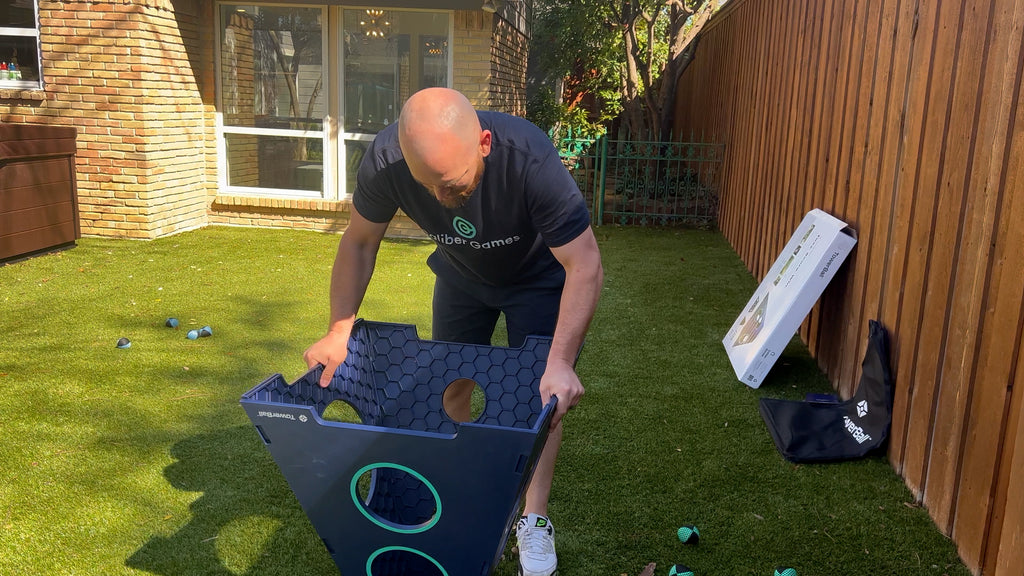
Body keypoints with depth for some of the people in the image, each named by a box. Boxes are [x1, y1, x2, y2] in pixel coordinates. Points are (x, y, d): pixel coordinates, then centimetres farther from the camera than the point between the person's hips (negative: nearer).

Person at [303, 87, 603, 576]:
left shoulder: (530, 160, -43)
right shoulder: (385, 160, -33)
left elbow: (585, 266, -38)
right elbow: (358, 243, -15)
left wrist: (560, 362, -46)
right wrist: (339, 331, -21)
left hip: (537, 277, -3)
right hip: (461, 274, 3)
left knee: (541, 395, -6)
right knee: (451, 385, 9)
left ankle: (533, 521, 8)